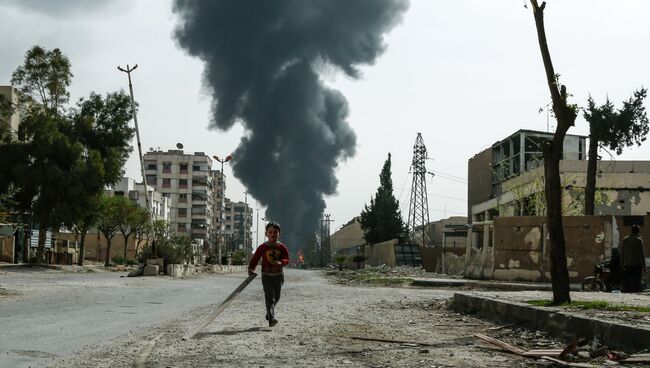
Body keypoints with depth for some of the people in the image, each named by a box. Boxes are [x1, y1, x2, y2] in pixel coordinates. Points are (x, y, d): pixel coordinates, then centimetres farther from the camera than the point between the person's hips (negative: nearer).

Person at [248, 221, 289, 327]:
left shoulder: (282, 247, 0)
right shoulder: (262, 247, -3)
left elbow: (286, 259, -5)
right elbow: (255, 258, 1)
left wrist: (281, 262, -26)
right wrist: (251, 268, -12)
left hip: (278, 275, 3)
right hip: (266, 275, -3)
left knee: (276, 296, 13)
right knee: (269, 296, -14)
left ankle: (269, 313, 39)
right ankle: (271, 318, -22)